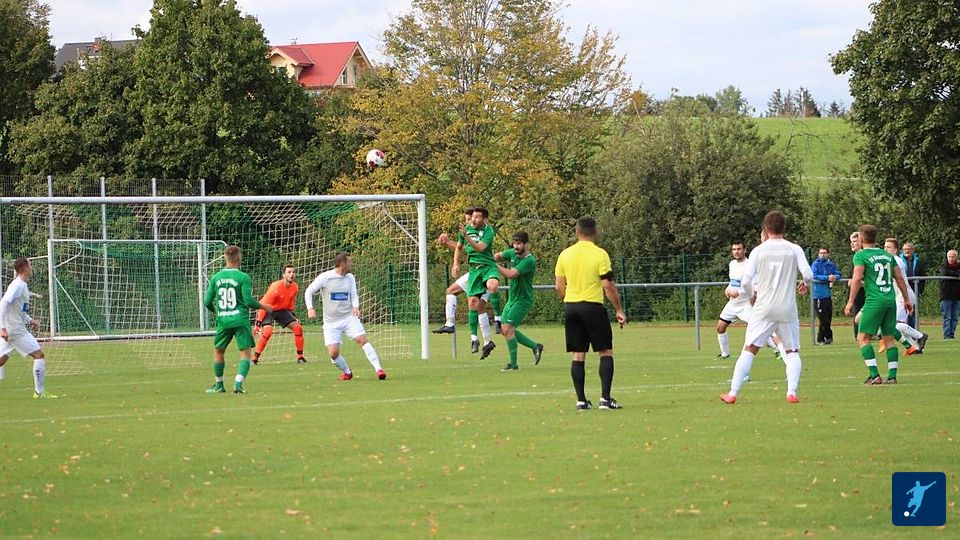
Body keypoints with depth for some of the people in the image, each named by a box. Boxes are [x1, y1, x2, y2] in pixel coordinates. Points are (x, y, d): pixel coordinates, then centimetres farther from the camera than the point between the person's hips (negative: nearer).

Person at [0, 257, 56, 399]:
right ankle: (39, 392, -3)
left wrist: (30, 320, 15)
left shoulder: (22, 285, 16)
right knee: (39, 355, -5)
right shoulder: (17, 285, -14)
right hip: (17, 330, -10)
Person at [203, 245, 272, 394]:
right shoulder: (243, 277, -8)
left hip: (223, 320, 3)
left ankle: (218, 385, 24)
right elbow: (248, 301, -13)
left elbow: (207, 302, 6)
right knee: (245, 352, 1)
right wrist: (263, 306, 5)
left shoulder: (216, 277, 4)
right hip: (240, 320, -3)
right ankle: (238, 383, -15)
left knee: (218, 351, 19)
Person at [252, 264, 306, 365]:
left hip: (282, 310, 6)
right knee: (268, 330, -29)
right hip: (268, 310, -6)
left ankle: (300, 357, 7)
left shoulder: (295, 287, -10)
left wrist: (292, 315, 15)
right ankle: (255, 358, -22)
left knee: (298, 327, -5)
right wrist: (258, 324, -28)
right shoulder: (276, 287, -30)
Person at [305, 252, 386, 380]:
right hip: (331, 322, -2)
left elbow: (354, 295, 9)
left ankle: (378, 369, -19)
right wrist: (310, 308, -18)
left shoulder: (350, 278, 5)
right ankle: (347, 372, 17)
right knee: (333, 353, -9)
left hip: (349, 318, 2)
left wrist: (356, 306, -14)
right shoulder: (325, 277, -8)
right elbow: (309, 292, -3)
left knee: (363, 340, -18)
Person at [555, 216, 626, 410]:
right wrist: (619, 310, -2)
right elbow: (608, 286, -10)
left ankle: (581, 400, 3)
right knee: (606, 352, 4)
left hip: (570, 307, 4)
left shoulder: (565, 254, 5)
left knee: (578, 355, 6)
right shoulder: (600, 254, -8)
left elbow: (559, 287, 7)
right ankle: (605, 398, -4)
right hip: (593, 306, -4)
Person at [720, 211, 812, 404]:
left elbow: (746, 281, -3)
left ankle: (733, 393, 0)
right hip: (788, 309, 0)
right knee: (792, 351, 12)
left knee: (749, 350, 3)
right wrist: (805, 285, 18)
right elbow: (808, 274, -6)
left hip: (763, 309, 0)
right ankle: (792, 392, -6)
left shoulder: (758, 251, 1)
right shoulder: (794, 250, 1)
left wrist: (751, 295, 19)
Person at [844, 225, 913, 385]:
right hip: (891, 300, 6)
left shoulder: (861, 255, -1)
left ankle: (874, 375, -13)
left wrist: (850, 302, -8)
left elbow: (857, 279, -10)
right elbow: (899, 278, 17)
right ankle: (892, 376, 4)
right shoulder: (887, 255, 17)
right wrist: (906, 299, 24)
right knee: (889, 338, 10)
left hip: (875, 300, -6)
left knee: (863, 337, -2)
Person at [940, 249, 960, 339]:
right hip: (946, 296, -4)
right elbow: (945, 273, -19)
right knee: (947, 317, -6)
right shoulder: (944, 267, 2)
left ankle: (952, 334, 8)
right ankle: (947, 335, -7)